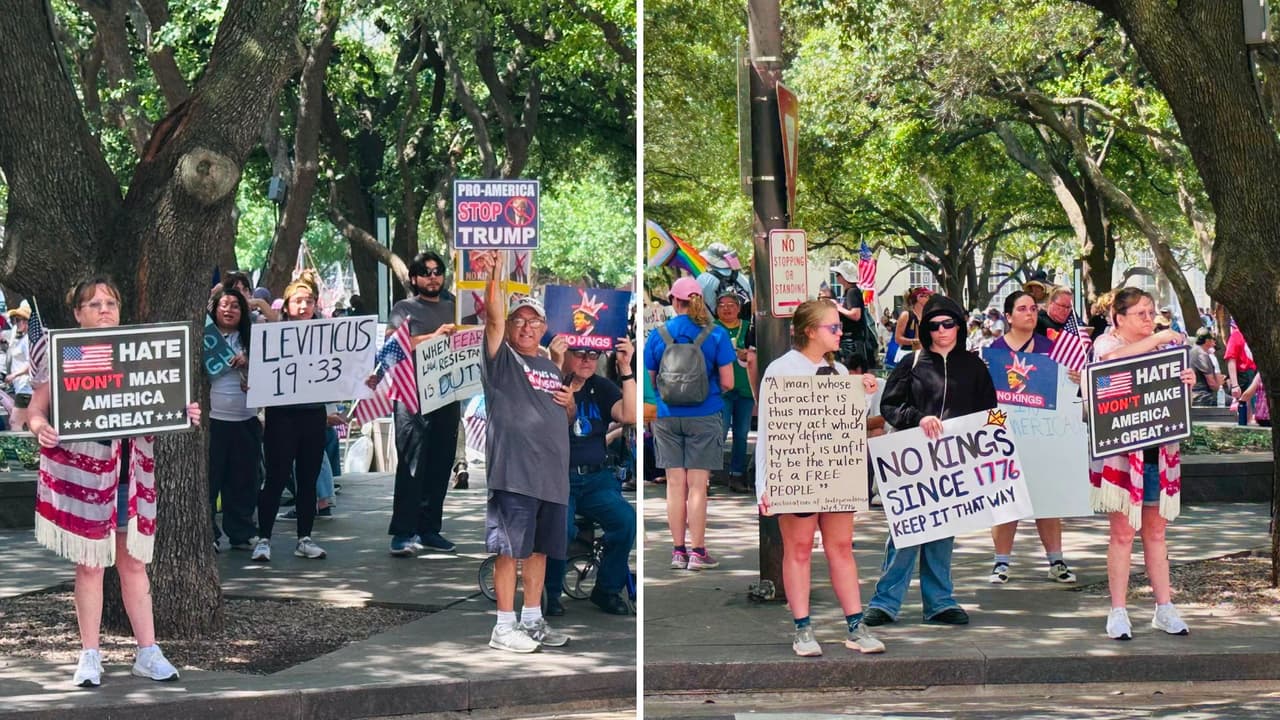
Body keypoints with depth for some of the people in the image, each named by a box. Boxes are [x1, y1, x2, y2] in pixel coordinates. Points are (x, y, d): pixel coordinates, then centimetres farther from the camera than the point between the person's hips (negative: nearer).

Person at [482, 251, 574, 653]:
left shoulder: (552, 370, 21)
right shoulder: (502, 360, 1)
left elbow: (566, 419, 31)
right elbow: (493, 317, -16)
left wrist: (570, 404, 8)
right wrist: (496, 276, -28)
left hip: (552, 475, 7)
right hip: (513, 472, -7)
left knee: (540, 548, 12)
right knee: (510, 549, -6)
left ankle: (532, 620, 22)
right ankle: (504, 627, -3)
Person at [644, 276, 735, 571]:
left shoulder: (658, 334, -1)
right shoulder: (716, 335, -5)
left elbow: (649, 380, 4)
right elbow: (727, 383, -5)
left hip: (668, 415, 2)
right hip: (704, 415, -2)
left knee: (675, 485, 7)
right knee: (697, 485, 0)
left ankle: (678, 551, 10)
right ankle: (697, 552, 2)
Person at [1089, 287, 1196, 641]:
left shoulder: (1161, 348, 15)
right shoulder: (1106, 342, -1)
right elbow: (1111, 360, -27)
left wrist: (1186, 383, -6)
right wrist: (1156, 339, -24)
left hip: (1158, 450, 5)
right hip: (1120, 450, -5)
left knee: (1155, 532, 10)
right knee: (1123, 532, -2)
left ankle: (1164, 608, 14)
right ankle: (1118, 612, 3)